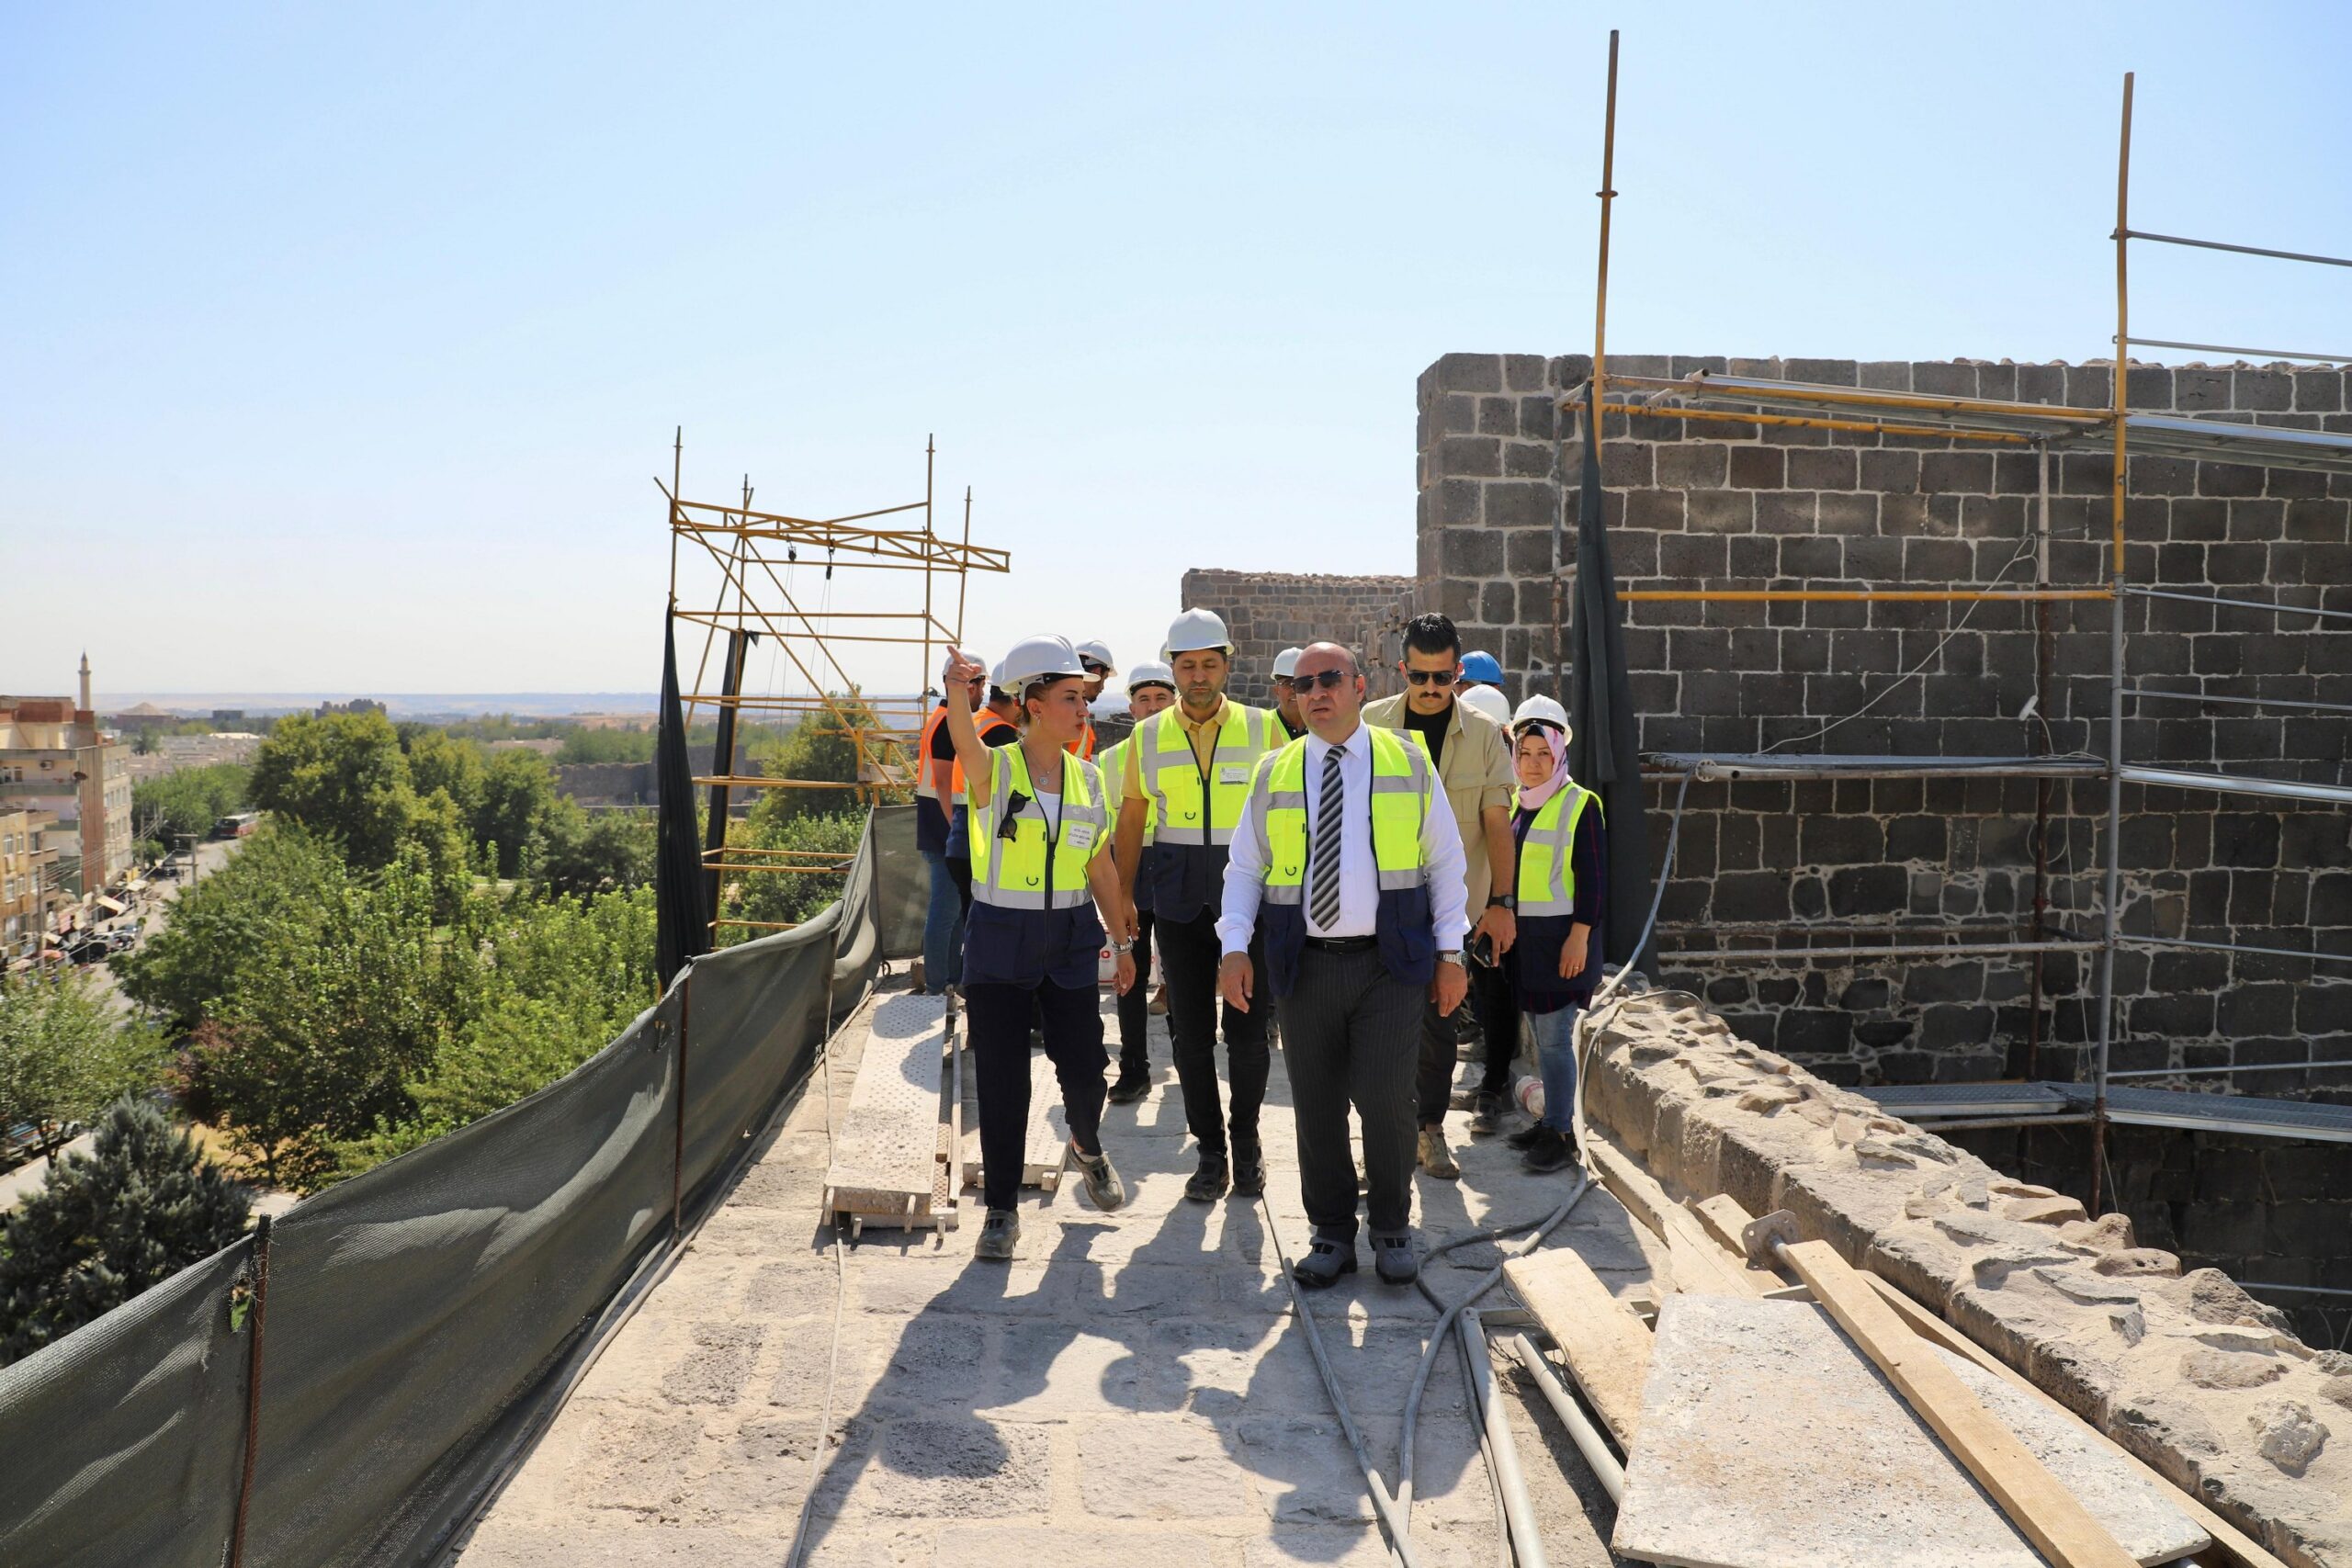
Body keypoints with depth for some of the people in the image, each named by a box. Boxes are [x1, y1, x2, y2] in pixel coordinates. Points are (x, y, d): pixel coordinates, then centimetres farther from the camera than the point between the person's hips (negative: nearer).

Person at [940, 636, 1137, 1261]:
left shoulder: (1088, 778, 5)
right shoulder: (993, 769, -9)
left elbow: (1101, 867, 12)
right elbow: (964, 740, -33)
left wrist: (1122, 941, 12)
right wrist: (958, 691, -55)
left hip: (1069, 940, 3)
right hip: (999, 941, -3)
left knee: (1084, 1067, 5)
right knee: (1001, 1081, 1)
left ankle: (1088, 1148, 39)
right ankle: (1001, 1208, 16)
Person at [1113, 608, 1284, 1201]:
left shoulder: (1262, 727, 1)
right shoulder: (1149, 736, 6)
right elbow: (1131, 820, 10)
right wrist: (1123, 899, 6)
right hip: (1178, 897, 2)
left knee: (1247, 1026, 2)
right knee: (1190, 1029, 5)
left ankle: (1246, 1141, 22)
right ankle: (1210, 1149, 18)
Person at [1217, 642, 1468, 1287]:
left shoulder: (1409, 763, 6)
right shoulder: (1273, 774, 8)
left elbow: (1446, 860, 8)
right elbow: (1244, 868, 10)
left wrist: (1451, 951, 3)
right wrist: (1235, 947, -3)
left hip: (1390, 963, -1)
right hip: (1305, 965, 2)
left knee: (1384, 1099, -7)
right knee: (1316, 1106, 6)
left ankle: (1392, 1227, 17)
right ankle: (1332, 1235, 22)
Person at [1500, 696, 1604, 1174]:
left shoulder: (1581, 804, -8)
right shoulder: (1514, 803, 12)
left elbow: (1591, 877, -10)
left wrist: (1579, 936, -16)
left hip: (1560, 937, -6)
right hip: (1521, 934, 7)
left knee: (1555, 1037, -5)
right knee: (1540, 1035, 13)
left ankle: (1562, 1134, 2)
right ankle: (1551, 1119, 23)